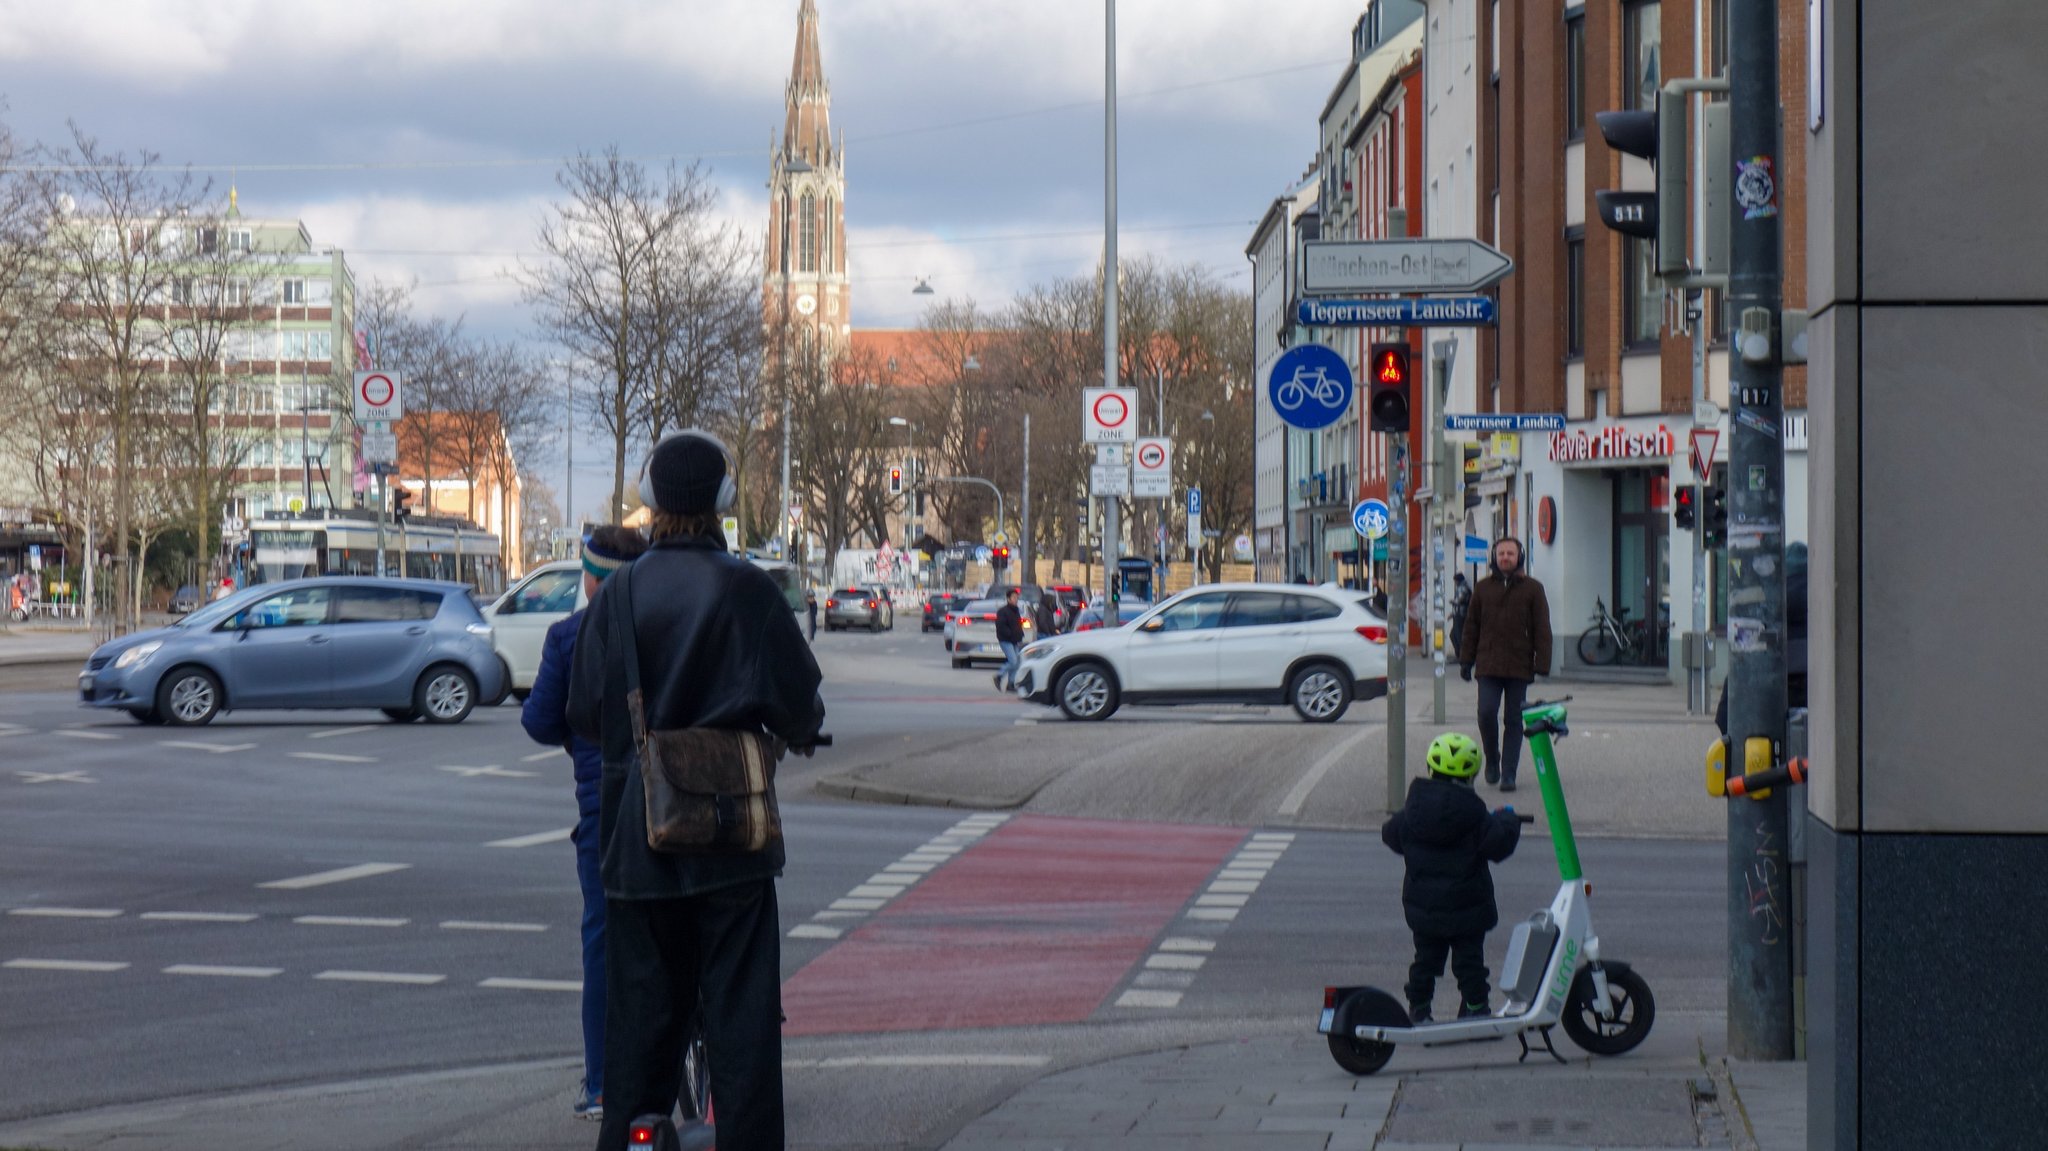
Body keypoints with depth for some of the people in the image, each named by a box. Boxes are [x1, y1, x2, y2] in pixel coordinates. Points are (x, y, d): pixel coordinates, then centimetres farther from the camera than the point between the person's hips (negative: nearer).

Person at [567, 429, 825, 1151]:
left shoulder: (617, 595, -2)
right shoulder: (747, 591, -9)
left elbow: (584, 714, 3)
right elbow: (796, 700, -5)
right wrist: (799, 733, 18)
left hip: (636, 830, 3)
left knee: (640, 1003, 11)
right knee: (740, 1005, 3)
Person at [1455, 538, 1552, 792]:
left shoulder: (1532, 588, 4)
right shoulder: (1483, 588, 10)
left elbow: (1542, 629, 3)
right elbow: (1471, 626, 14)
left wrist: (1541, 664, -5)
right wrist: (1466, 660, 9)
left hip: (1519, 666, -1)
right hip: (1488, 666, 1)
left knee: (1514, 720, 2)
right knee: (1486, 713, -11)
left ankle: (1508, 774, 7)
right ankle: (1492, 760, 12)